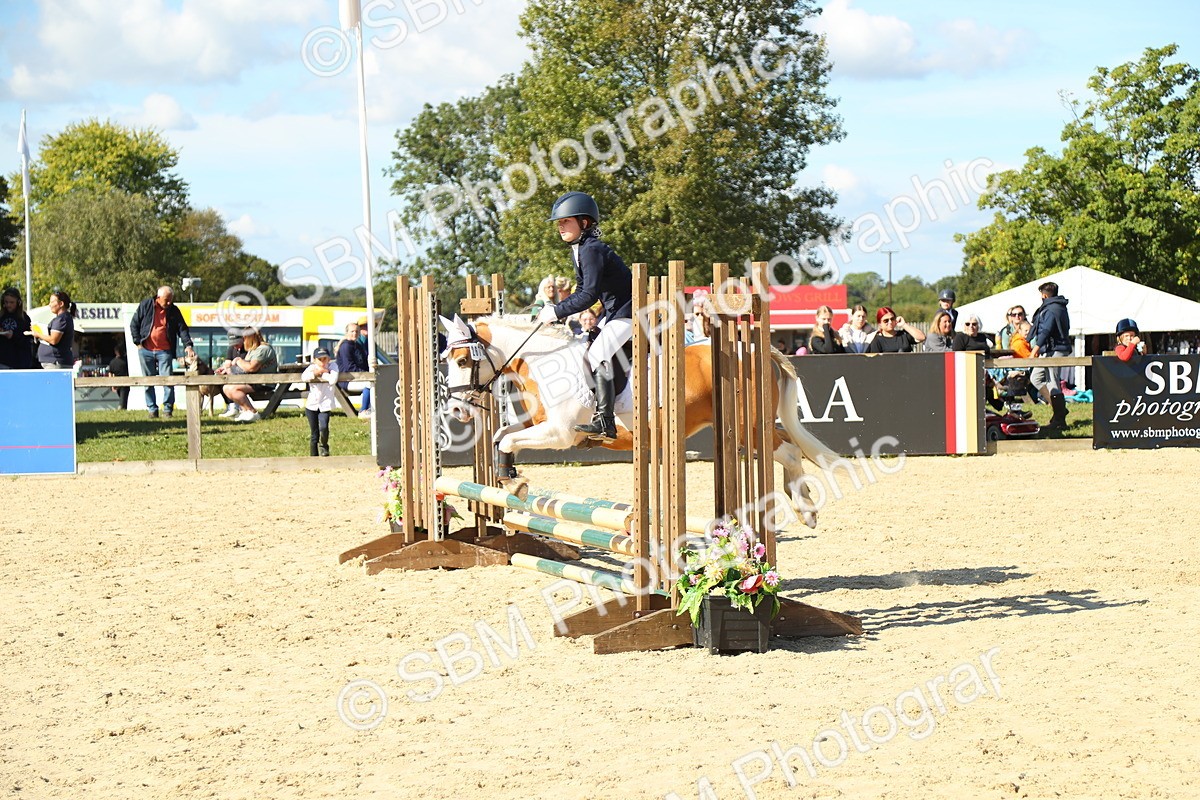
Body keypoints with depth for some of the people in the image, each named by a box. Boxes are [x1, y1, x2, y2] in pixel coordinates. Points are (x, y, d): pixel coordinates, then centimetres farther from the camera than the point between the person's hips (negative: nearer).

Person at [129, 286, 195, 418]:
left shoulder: (174, 310, 2)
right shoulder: (145, 305, -1)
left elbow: (182, 329, 1)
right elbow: (134, 324, 5)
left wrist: (188, 346, -13)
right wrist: (138, 343, -1)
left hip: (164, 351, 0)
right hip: (146, 350, 0)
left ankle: (168, 409, 0)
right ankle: (152, 410, 11)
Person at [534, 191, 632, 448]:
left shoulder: (592, 250, -19)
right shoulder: (579, 250, 12)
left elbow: (589, 295, -25)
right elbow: (582, 291, 18)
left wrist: (557, 312, -21)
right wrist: (554, 309, 6)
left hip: (628, 313, -11)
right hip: (614, 313, 11)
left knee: (598, 354, -22)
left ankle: (604, 422, -26)